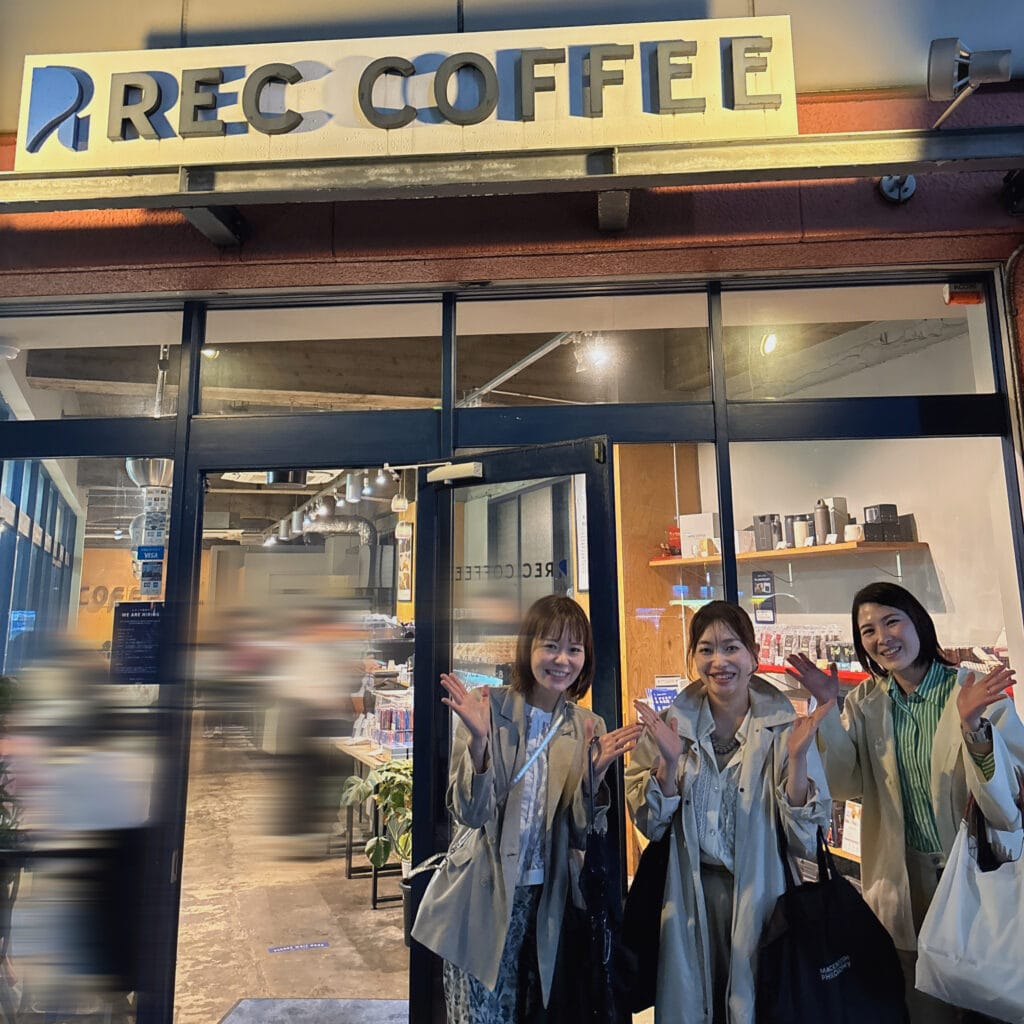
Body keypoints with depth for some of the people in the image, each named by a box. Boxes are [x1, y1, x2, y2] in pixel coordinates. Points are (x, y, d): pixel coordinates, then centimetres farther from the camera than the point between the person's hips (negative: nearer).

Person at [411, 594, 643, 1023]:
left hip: (545, 900, 4)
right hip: (482, 896, -4)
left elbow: (585, 832, -2)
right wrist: (479, 741, -31)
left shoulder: (588, 727, -1)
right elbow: (469, 813, -15)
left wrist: (597, 769, -19)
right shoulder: (485, 707, -13)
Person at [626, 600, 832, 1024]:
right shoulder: (671, 723, -4)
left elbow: (806, 836, -9)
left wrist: (797, 756, -23)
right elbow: (650, 824, -5)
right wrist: (669, 762, -21)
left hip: (758, 892, -1)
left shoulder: (784, 726, -8)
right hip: (688, 895, 1)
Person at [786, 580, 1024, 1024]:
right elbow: (847, 786, -8)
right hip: (904, 879, 3)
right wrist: (827, 710, -18)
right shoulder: (865, 702, -1)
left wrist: (974, 727, -37)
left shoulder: (979, 690, -12)